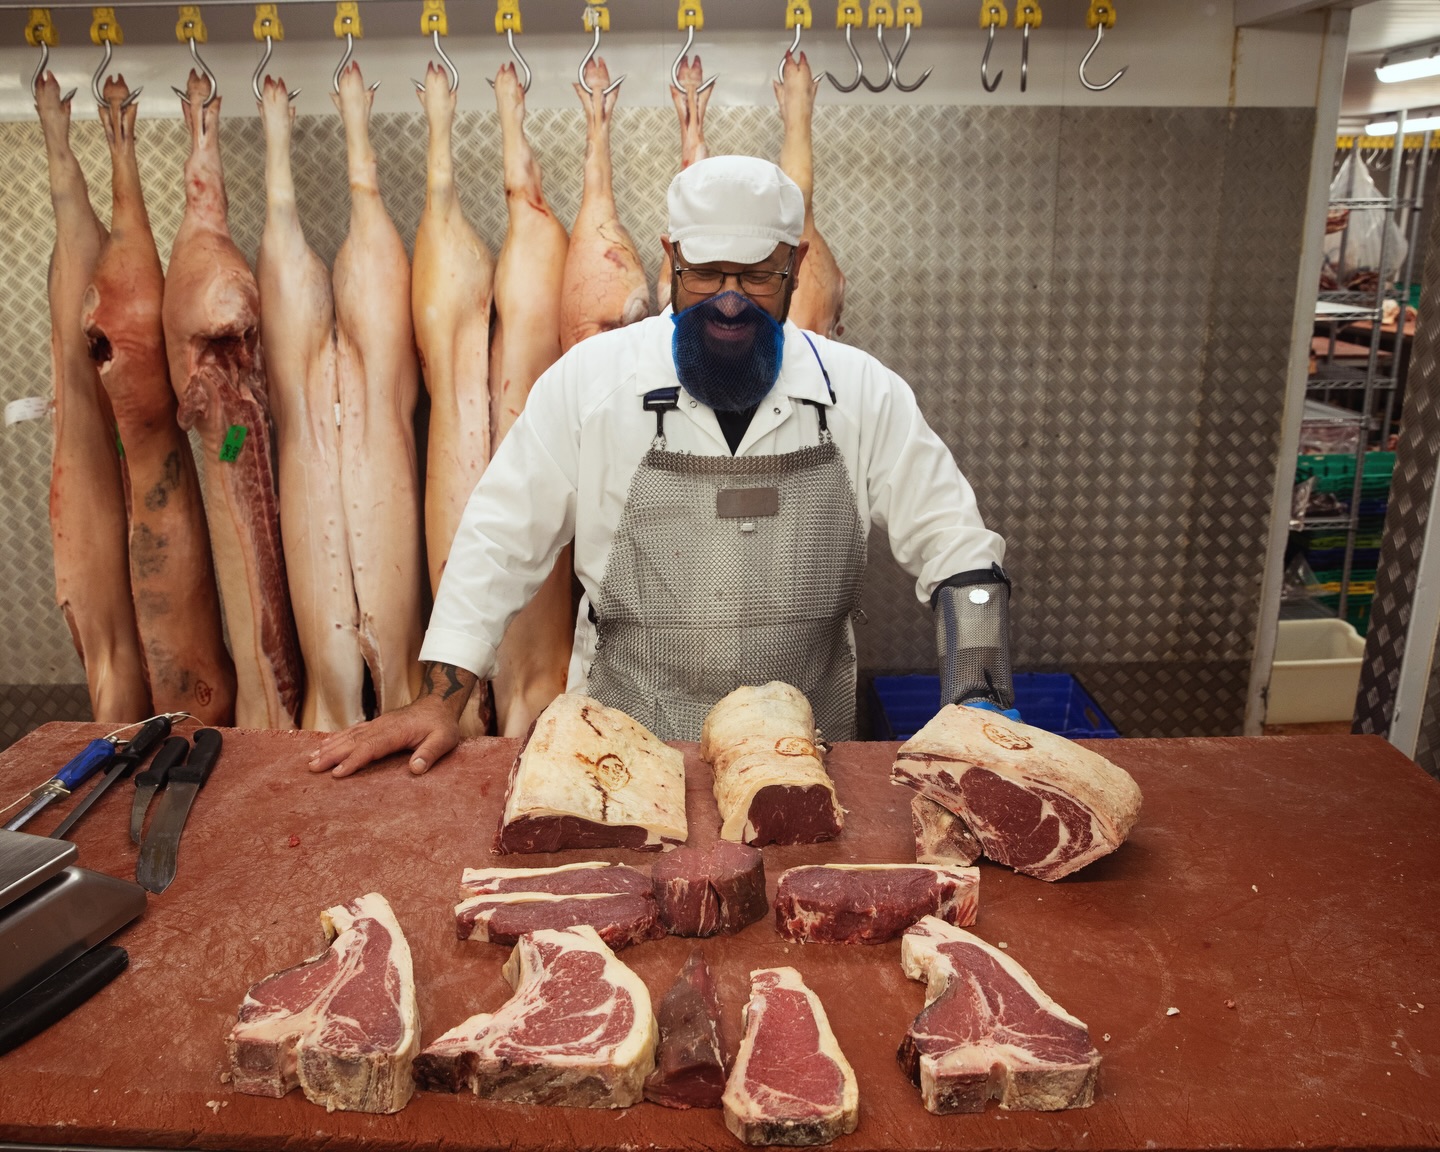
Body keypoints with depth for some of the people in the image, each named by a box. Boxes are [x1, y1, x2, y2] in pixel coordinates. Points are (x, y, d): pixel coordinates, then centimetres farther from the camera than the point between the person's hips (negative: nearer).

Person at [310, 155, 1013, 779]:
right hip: (627, 750, -1)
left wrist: (979, 709, -7)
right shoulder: (591, 378, -3)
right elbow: (500, 540, 0)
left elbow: (954, 547, 3)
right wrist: (440, 701, -6)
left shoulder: (862, 392, 0)